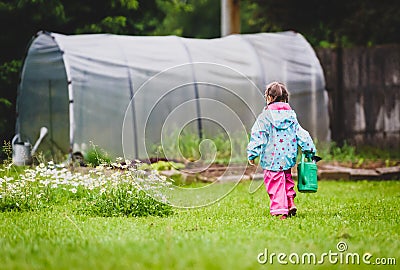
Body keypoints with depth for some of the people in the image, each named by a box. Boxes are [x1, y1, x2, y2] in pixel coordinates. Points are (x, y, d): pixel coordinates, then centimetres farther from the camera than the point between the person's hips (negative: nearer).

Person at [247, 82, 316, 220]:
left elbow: (257, 137, -9)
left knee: (275, 184, -1)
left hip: (272, 159, -5)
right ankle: (290, 202, 12)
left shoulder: (264, 116, -7)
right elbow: (301, 135, 10)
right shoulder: (291, 116, 8)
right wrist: (310, 151, 16)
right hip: (288, 156, 5)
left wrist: (252, 154, -4)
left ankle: (280, 211, -3)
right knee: (287, 180, 23)